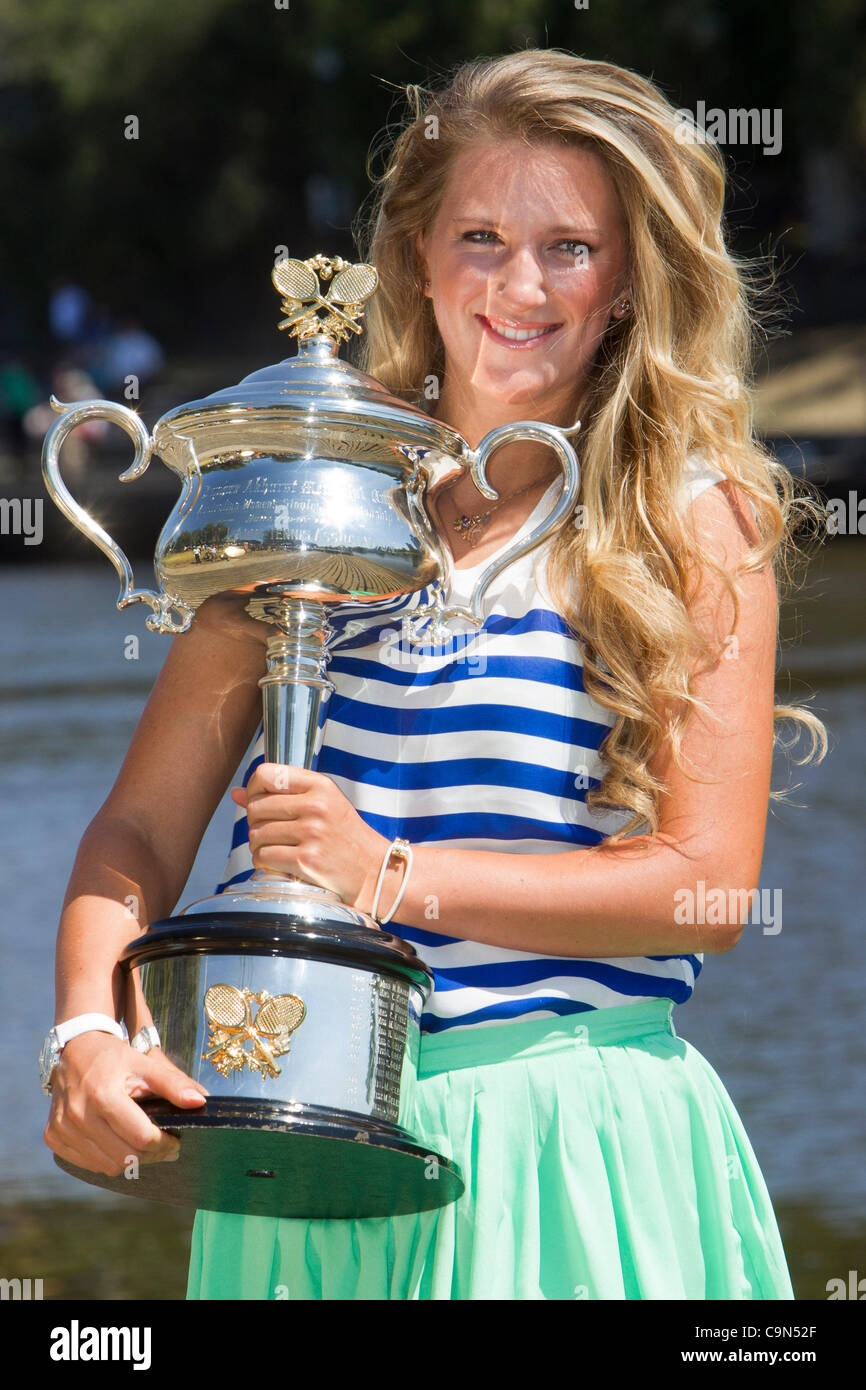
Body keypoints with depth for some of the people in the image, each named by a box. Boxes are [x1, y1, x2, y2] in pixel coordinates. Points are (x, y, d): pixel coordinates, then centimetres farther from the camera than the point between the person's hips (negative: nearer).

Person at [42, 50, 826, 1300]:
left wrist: (394, 876, -14)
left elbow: (712, 884, -7)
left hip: (573, 1151, -2)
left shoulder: (695, 525, 0)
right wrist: (90, 1035, -13)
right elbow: (142, 830, 7)